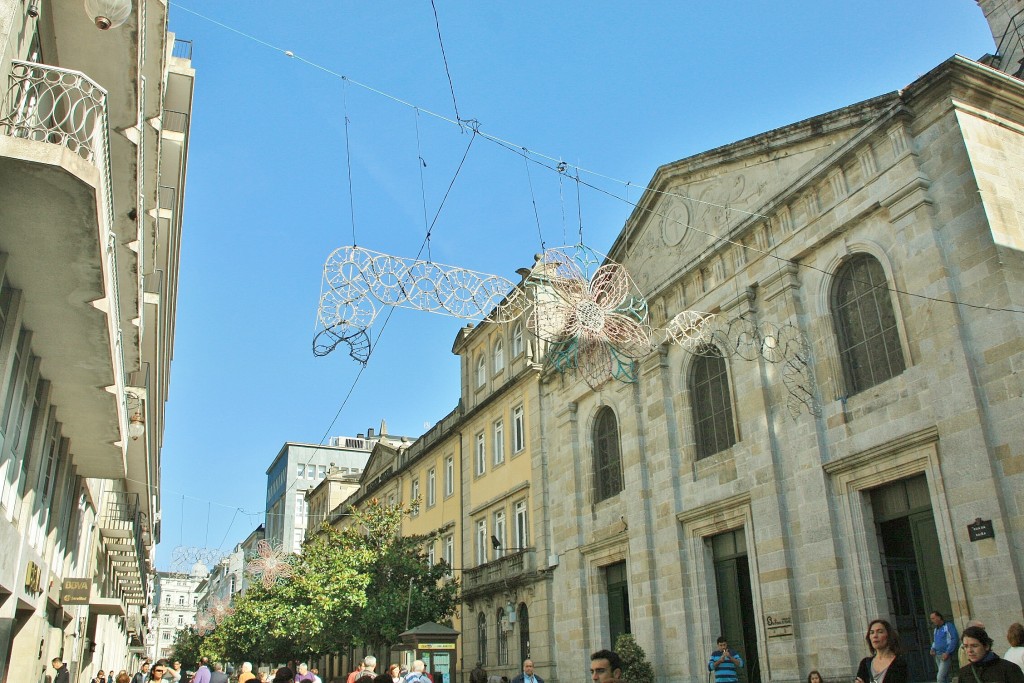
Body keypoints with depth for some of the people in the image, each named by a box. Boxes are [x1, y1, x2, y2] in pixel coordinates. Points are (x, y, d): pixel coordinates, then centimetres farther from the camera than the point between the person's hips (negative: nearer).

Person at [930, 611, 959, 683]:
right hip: (937, 656, 7)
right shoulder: (936, 629, 17)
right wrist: (933, 649, 6)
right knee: (945, 677, 10)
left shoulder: (948, 625, -6)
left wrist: (947, 653, -19)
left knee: (940, 677, -14)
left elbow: (955, 639, -13)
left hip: (946, 655, -7)